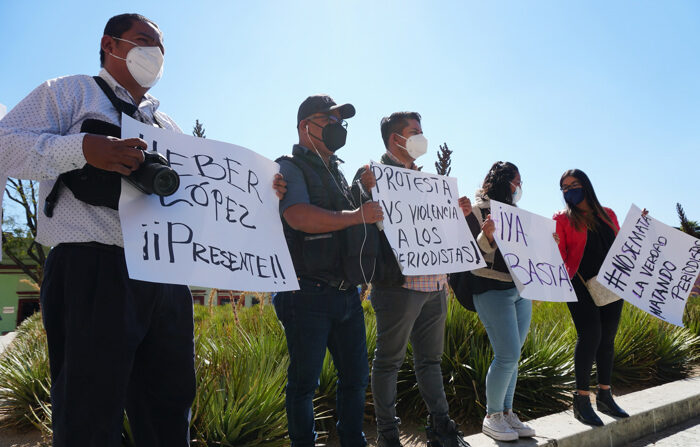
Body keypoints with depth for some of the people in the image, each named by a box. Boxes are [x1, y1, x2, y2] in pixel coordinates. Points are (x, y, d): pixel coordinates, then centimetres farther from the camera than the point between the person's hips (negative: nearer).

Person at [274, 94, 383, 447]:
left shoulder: (336, 171, 21)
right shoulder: (290, 168, -4)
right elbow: (299, 217, -24)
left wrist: (367, 191, 7)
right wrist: (358, 215, -19)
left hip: (346, 294, 8)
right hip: (308, 295, -8)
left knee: (356, 375, 15)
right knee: (304, 381, 3)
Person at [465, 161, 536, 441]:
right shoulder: (479, 210, -5)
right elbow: (478, 255, -12)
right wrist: (486, 235, -30)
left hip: (520, 290, 7)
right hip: (493, 290, -7)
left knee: (512, 356, 9)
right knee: (508, 356, -10)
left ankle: (507, 413, 20)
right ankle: (492, 416, 7)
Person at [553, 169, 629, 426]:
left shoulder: (607, 214, 16)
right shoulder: (562, 219, 5)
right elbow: (559, 257, -1)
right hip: (581, 285, -4)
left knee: (607, 337, 6)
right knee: (590, 335, -14)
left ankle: (605, 396, 20)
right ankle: (581, 400, -4)